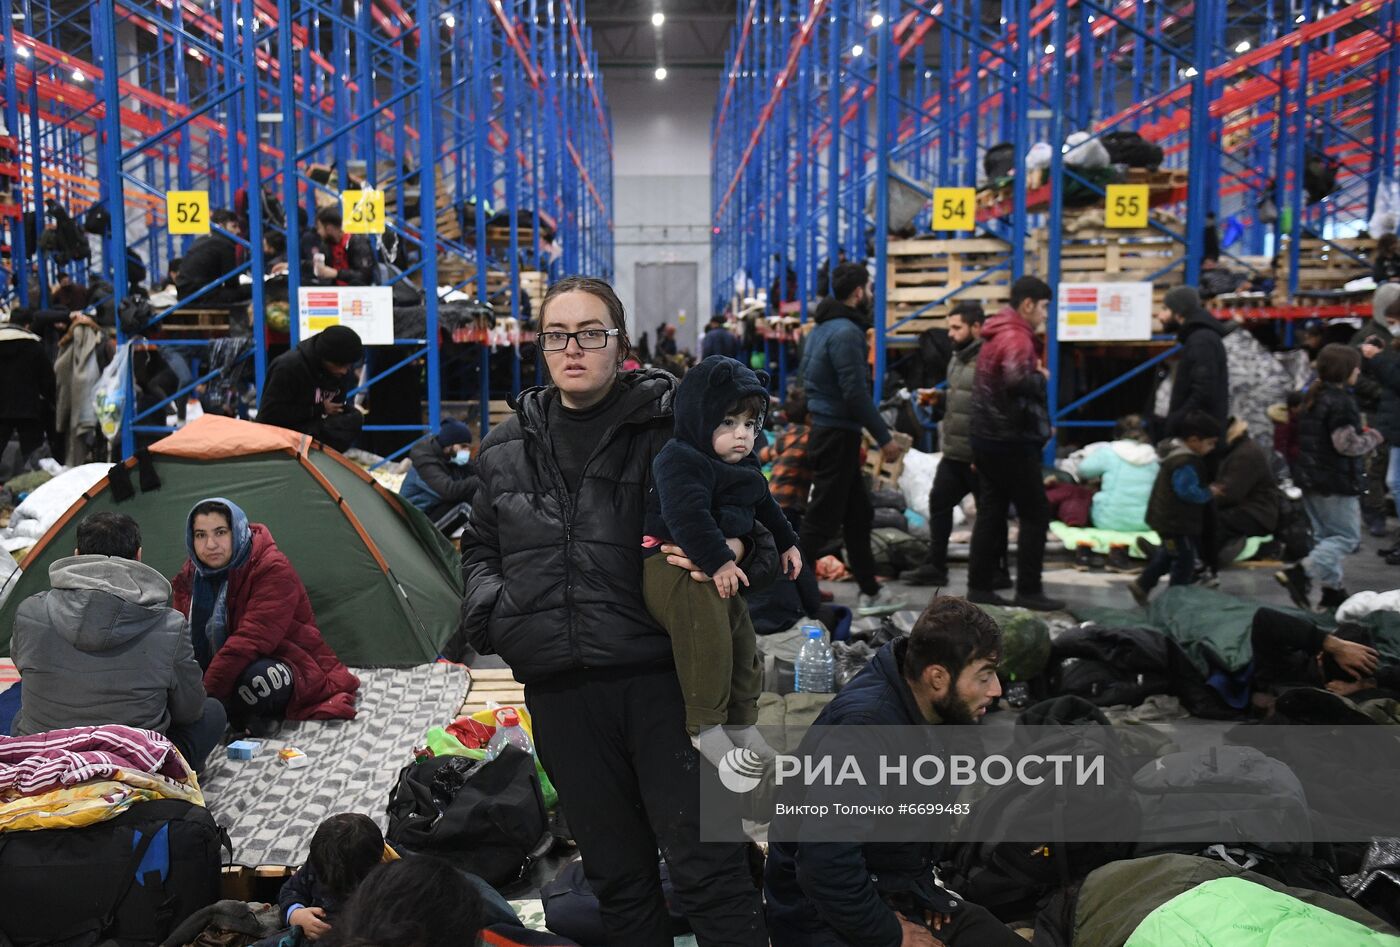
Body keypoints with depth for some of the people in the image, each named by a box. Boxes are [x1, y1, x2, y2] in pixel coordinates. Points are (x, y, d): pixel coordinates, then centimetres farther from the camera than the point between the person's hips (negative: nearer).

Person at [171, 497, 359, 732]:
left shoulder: (273, 570, -22)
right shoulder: (191, 574, 2)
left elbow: (250, 640, -29)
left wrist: (207, 694, -30)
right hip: (228, 669, 7)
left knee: (255, 680, -39)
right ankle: (245, 718, -11)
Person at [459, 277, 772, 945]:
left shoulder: (673, 422, -5)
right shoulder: (508, 449, 10)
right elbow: (480, 547, 23)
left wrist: (736, 552, -19)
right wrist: (491, 608, 6)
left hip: (663, 676, -4)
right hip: (560, 691, 5)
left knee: (705, 866, 0)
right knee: (616, 873, 17)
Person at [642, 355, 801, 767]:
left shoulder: (746, 469, 12)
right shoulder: (679, 461, -19)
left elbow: (766, 507, 28)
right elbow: (686, 515, -30)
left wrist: (787, 542, 25)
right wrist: (718, 561, -32)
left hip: (720, 567, 10)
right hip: (674, 564, -10)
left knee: (742, 640, 16)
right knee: (708, 634, -28)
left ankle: (741, 724, 33)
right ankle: (705, 727, -15)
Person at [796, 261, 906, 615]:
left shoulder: (822, 327, 14)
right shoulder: (846, 332, -17)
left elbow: (805, 375, 20)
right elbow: (856, 393, -21)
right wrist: (884, 438, -14)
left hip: (824, 430, 10)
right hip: (838, 435, -10)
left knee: (858, 513, 16)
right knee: (823, 519, -4)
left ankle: (870, 592, 24)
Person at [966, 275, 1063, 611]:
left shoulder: (997, 335, 16)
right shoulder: (1016, 337, -16)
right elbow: (1017, 381, -33)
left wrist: (1040, 425, 9)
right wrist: (1041, 378, -13)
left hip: (989, 438, 10)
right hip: (1011, 442, -10)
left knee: (991, 512, 12)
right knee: (1036, 514, -2)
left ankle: (979, 585, 16)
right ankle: (1029, 590, 2)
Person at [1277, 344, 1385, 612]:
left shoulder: (1312, 398, 10)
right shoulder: (1341, 402, -18)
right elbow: (1346, 444, -22)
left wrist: (1360, 433, 18)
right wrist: (1373, 438, -5)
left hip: (1310, 477, 9)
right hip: (1336, 481, -9)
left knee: (1324, 535, 15)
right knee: (1348, 536, -1)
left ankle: (1333, 591, 20)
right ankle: (1300, 573, -15)